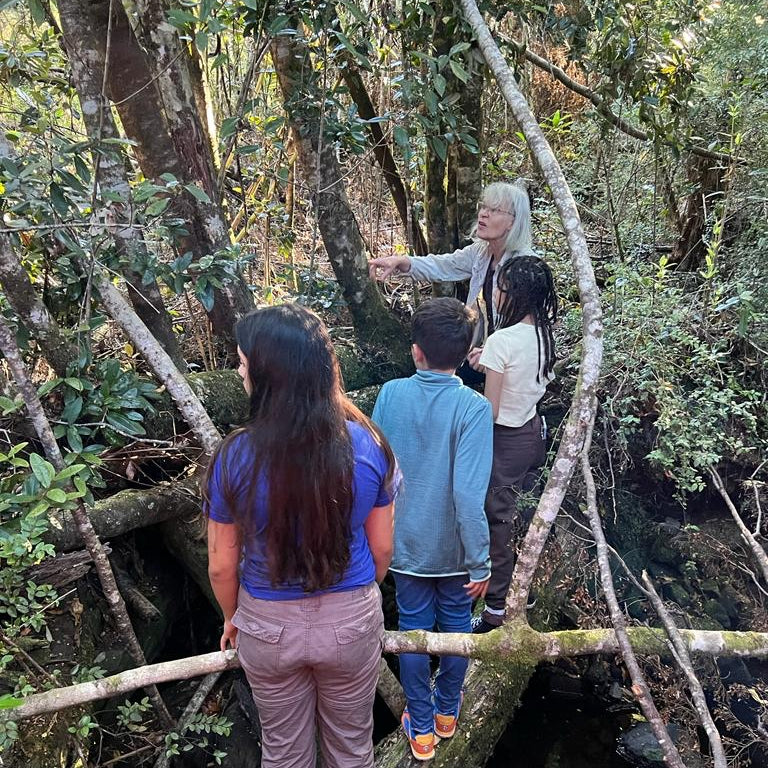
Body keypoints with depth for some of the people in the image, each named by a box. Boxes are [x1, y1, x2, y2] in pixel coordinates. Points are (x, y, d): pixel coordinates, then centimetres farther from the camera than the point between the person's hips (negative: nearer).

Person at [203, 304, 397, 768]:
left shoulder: (237, 457, -23)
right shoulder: (367, 444, -18)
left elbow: (222, 566, -11)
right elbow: (382, 547, -6)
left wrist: (232, 618, 10)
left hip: (269, 626, 0)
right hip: (351, 622, 1)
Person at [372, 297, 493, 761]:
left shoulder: (391, 394, -13)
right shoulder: (473, 407, -22)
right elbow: (469, 495, -25)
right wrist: (481, 564, -14)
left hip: (407, 544, 2)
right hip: (454, 548, -1)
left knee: (413, 631, 17)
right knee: (456, 626, 22)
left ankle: (422, 729, 33)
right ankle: (447, 713, 42)